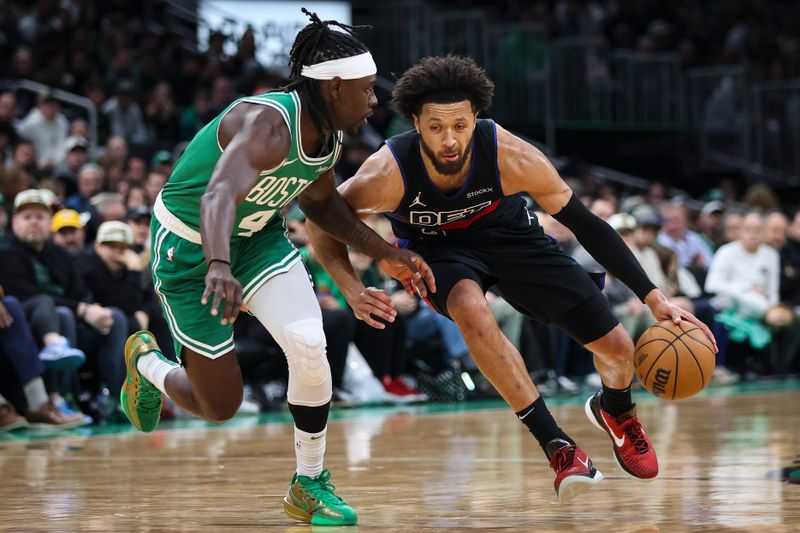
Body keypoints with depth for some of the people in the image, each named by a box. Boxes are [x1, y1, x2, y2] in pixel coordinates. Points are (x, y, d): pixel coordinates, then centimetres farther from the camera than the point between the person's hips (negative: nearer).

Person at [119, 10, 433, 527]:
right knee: (219, 406, -1)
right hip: (190, 249, -6)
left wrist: (384, 251, 5)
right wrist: (218, 266, -70)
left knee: (309, 348, -18)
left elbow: (320, 200, 14)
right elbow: (219, 197, -51)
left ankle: (309, 485, 2)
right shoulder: (267, 126, -34)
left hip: (257, 237, 6)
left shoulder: (331, 137, -7)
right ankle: (146, 361, 33)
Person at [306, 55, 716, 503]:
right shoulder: (387, 174, -34)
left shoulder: (512, 158, -32)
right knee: (472, 311, -38)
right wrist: (351, 288, -32)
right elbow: (322, 221, -15)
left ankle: (615, 412, 36)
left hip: (507, 233, 1)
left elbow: (585, 224, -21)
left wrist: (653, 298, -24)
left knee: (618, 349, -5)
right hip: (438, 248, -1)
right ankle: (558, 447, -24)